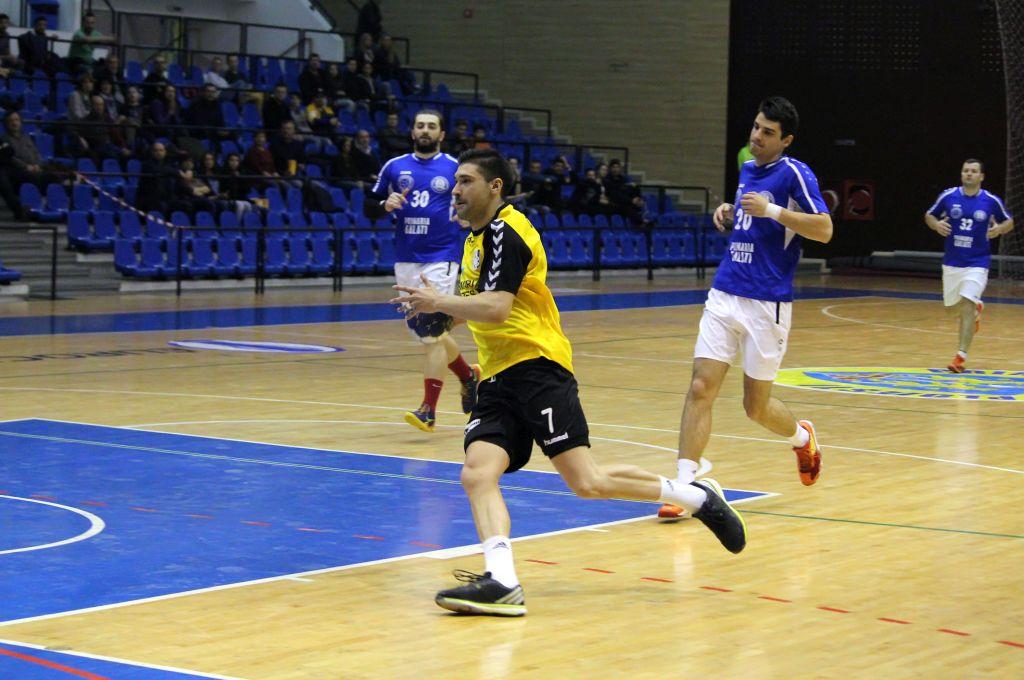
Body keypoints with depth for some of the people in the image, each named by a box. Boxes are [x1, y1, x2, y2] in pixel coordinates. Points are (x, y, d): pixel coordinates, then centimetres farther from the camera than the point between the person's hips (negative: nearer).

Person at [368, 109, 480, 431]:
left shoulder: (456, 168, 1)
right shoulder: (394, 167, 9)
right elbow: (369, 207, 14)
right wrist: (386, 205, -7)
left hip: (440, 259, -5)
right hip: (406, 259, 5)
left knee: (431, 334, -12)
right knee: (428, 332, 13)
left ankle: (428, 410, -11)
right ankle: (468, 375, 37)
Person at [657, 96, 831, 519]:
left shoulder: (794, 173, -7)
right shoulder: (746, 170, 14)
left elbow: (824, 230, -15)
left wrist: (771, 210, -22)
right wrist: (729, 213, 10)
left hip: (766, 305, -6)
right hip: (724, 295, 6)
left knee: (757, 407, 5)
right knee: (700, 388, -8)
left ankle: (802, 437, 38)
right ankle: (684, 485, -10)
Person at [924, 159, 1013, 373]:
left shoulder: (991, 201, -5)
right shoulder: (948, 196, -3)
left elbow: (1009, 222, 10)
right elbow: (929, 215, 11)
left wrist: (999, 229, -12)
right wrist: (936, 225, -12)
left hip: (977, 263, -3)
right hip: (952, 262, 3)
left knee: (967, 305, -16)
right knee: (952, 306, 14)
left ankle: (961, 356, -12)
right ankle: (976, 309, 50)